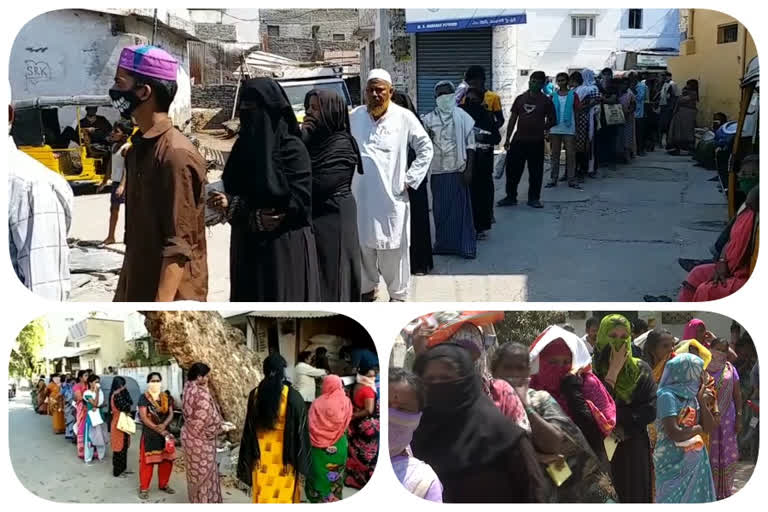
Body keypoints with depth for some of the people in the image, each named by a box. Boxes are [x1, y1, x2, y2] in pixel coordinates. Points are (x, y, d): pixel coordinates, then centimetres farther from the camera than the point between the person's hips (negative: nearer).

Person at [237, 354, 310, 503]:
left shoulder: (255, 394, -7)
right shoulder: (293, 396, -16)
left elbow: (249, 428, 0)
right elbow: (300, 429, -11)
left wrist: (250, 457, 10)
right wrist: (301, 460, -1)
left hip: (261, 455, 3)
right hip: (285, 456, -3)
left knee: (263, 495, 14)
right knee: (284, 495, 9)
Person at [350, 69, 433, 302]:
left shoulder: (404, 117, -3)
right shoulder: (355, 116, 6)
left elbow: (426, 148, 3)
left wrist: (410, 179, -1)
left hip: (392, 195, -3)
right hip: (360, 195, 3)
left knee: (393, 247, 1)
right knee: (363, 244, 12)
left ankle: (398, 294, 14)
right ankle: (367, 288, 30)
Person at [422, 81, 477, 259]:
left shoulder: (462, 117, 1)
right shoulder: (429, 119, 7)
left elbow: (470, 144, -1)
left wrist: (469, 169, -7)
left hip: (458, 170, -3)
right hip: (438, 170, 3)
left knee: (461, 208, -1)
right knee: (440, 209, 6)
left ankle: (465, 246, 4)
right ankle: (443, 244, 17)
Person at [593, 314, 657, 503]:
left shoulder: (641, 369, 1)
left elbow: (650, 409, -6)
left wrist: (622, 426, -17)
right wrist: (614, 370, -18)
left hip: (635, 451, 1)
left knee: (635, 495, 6)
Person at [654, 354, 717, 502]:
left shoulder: (691, 395, 5)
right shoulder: (667, 396, -18)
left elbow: (709, 426, 6)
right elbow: (675, 434, -25)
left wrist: (701, 400, -3)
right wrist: (698, 428, -8)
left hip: (695, 461, 7)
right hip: (673, 462, -7)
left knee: (697, 498, 12)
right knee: (675, 500, 3)